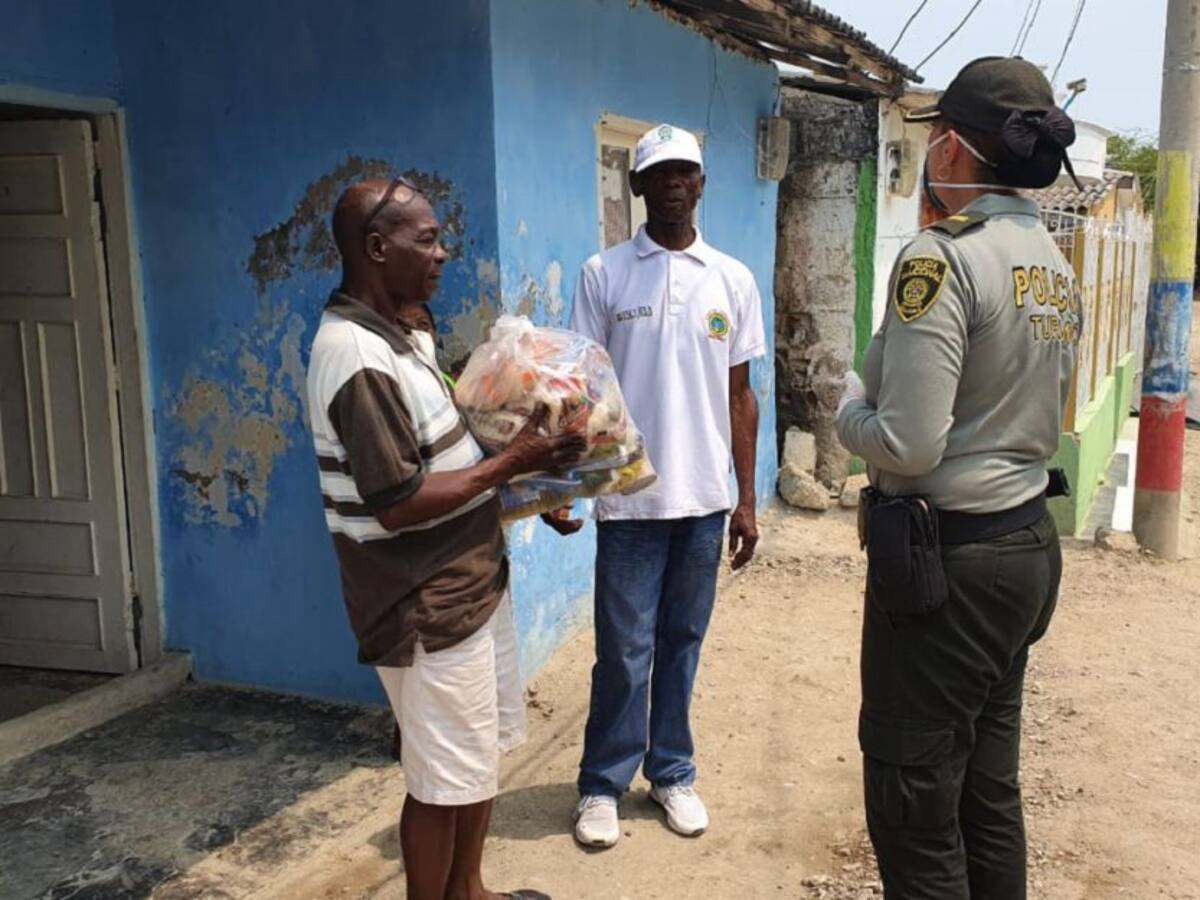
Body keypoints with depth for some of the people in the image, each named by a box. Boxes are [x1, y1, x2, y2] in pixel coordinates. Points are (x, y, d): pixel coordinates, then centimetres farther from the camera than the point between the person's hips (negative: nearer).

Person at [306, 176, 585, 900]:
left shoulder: (401, 334, 8)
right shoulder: (359, 360, -24)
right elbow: (397, 505, -25)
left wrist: (526, 488, 6)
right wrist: (511, 463, -18)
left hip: (472, 582, 10)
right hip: (428, 608, -10)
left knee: (481, 754, 22)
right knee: (445, 779, 6)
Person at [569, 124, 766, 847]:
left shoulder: (733, 279, 6)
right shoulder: (604, 274, 0)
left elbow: (740, 396, 8)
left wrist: (746, 500, 7)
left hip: (704, 498, 2)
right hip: (629, 498, -2)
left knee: (682, 644, 13)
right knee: (625, 650, 4)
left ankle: (672, 772, 28)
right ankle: (603, 784, 21)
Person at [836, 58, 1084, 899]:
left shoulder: (942, 258, -17)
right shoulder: (1057, 267, 9)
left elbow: (907, 447, -23)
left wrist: (849, 409, -2)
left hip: (946, 556, -9)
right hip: (1026, 544, 9)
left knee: (914, 809, 4)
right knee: (989, 795, 19)